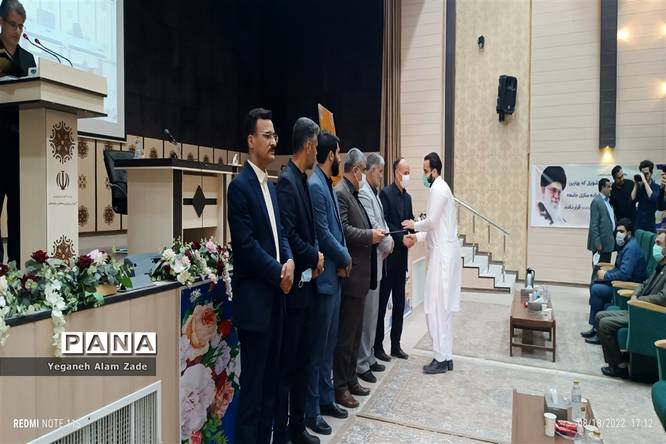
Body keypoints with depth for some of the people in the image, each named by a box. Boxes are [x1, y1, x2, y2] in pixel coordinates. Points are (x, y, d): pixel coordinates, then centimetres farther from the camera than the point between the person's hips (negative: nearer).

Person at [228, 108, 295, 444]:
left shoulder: (269, 185, 15)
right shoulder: (240, 185, -12)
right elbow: (245, 244, -19)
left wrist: (289, 260, -4)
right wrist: (278, 273, -11)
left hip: (274, 294, 8)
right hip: (254, 297, -8)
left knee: (270, 377, 17)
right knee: (253, 381, 2)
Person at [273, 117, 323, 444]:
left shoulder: (302, 180, 12)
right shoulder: (286, 180, -15)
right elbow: (287, 234, -23)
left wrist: (315, 257, -1)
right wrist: (314, 257, -9)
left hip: (306, 283, 9)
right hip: (293, 285, -9)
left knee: (302, 359, 17)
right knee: (286, 362, 2)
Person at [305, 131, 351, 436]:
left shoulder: (328, 185, 13)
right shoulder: (315, 186, -16)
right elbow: (322, 234, -20)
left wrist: (342, 260, -1)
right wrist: (345, 259, -5)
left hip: (335, 276, 10)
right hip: (323, 277, -9)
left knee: (328, 343, 18)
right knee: (317, 346, 2)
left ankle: (325, 399, 32)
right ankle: (311, 411, 15)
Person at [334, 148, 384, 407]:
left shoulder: (352, 193, 15)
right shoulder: (340, 193, -14)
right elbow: (342, 229, -24)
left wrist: (374, 234, 6)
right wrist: (370, 236, -16)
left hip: (360, 274, 10)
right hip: (350, 275, -10)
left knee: (355, 331, 18)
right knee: (346, 333, 0)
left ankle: (350, 379, 30)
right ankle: (340, 387, 12)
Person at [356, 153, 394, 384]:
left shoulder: (375, 193, 14)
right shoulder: (363, 192, -16)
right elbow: (371, 226, -20)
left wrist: (389, 239, 2)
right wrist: (387, 245, -6)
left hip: (377, 260, 10)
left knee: (372, 312, 17)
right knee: (366, 313, -2)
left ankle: (369, 357, 29)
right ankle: (361, 364, 10)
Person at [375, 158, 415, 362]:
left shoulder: (407, 197, 15)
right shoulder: (386, 193, -9)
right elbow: (384, 222, -16)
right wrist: (402, 238, -20)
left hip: (401, 256, 8)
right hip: (388, 255, -8)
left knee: (399, 303, 12)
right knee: (382, 302, 0)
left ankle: (396, 344, 22)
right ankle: (378, 346, 10)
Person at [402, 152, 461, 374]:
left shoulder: (437, 189, -11)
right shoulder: (441, 188, 19)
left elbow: (432, 221, -15)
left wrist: (414, 225, 1)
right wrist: (418, 236, 16)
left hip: (442, 254, -10)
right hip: (445, 252, 10)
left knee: (435, 306, -5)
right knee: (443, 307, 12)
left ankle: (441, 359, 2)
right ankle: (446, 356, 18)